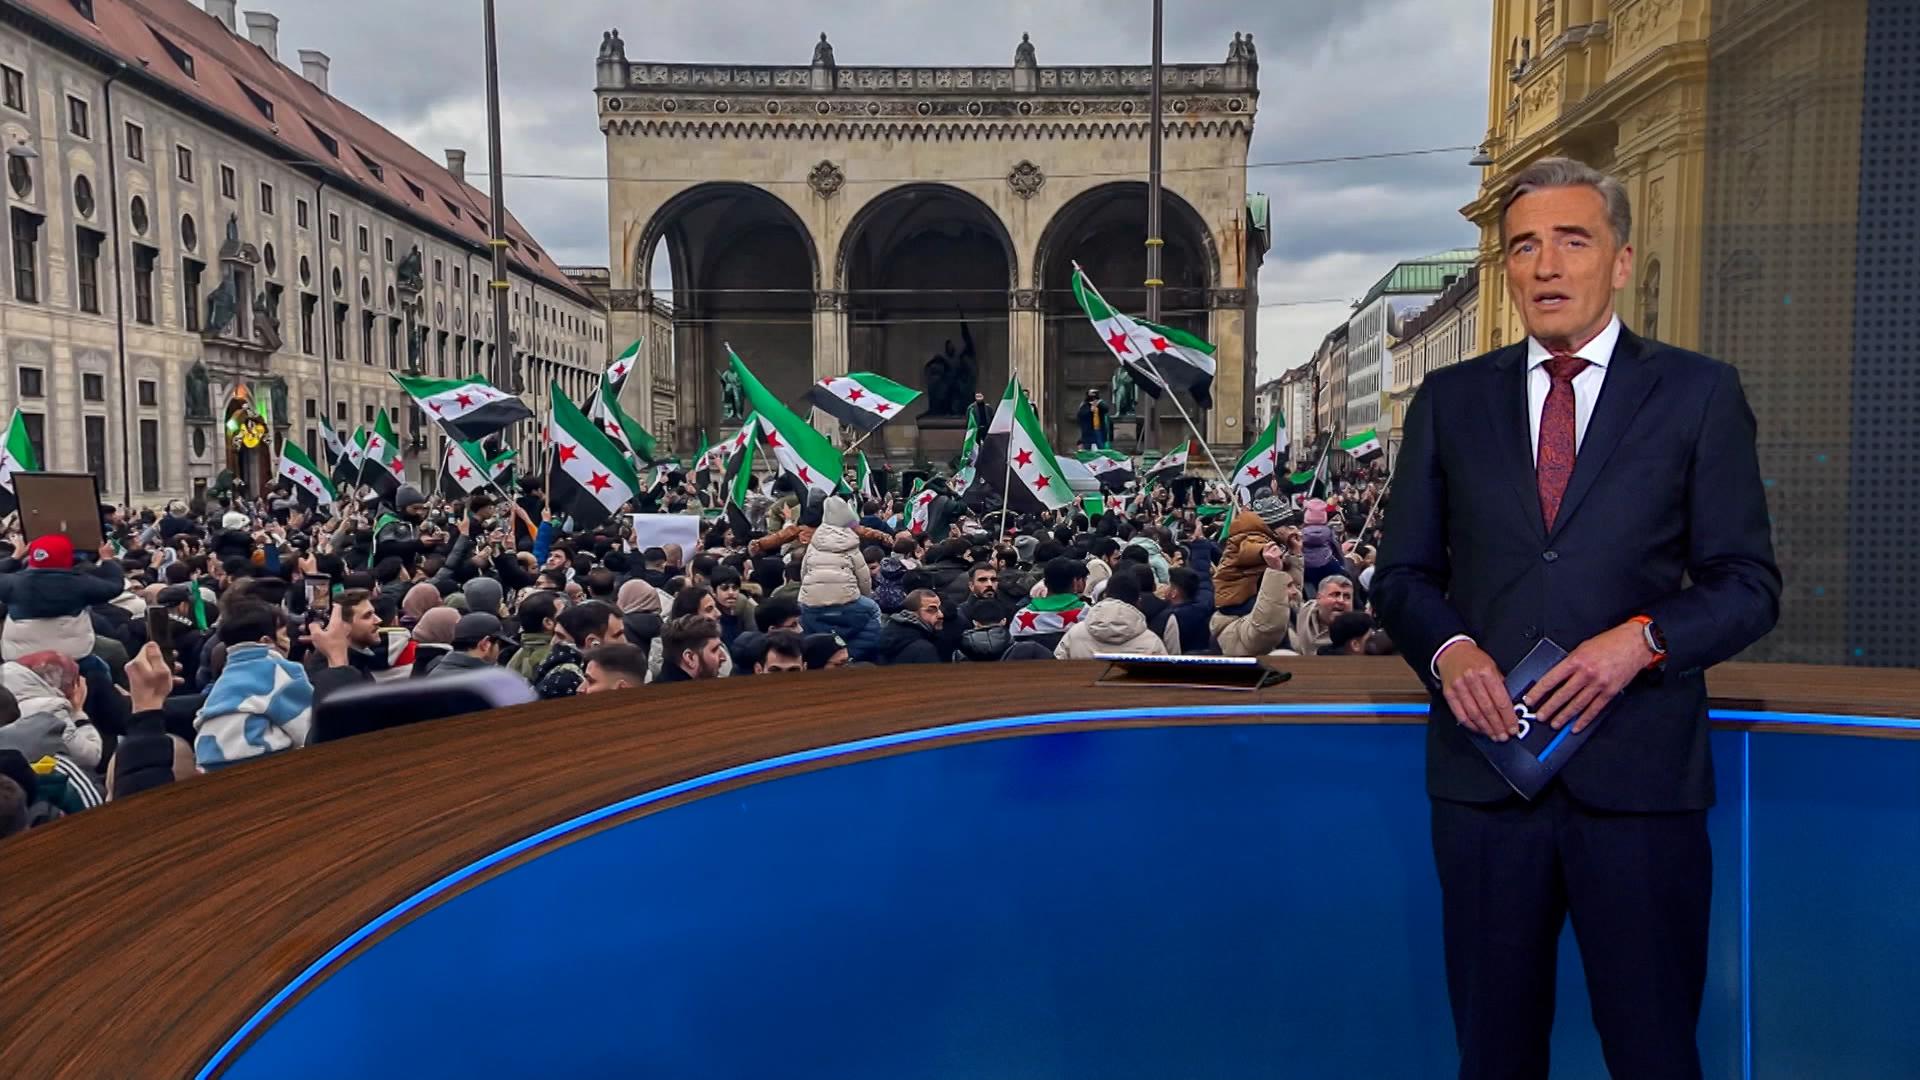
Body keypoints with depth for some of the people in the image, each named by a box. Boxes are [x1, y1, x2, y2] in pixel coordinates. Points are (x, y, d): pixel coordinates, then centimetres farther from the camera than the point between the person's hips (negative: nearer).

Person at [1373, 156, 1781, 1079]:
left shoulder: (1698, 394, 4)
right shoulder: (1449, 400, 9)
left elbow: (1747, 582, 2)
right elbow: (1402, 572, 10)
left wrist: (1643, 639, -16)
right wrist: (1447, 647, -11)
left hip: (1639, 771, -1)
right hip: (1483, 766, 2)